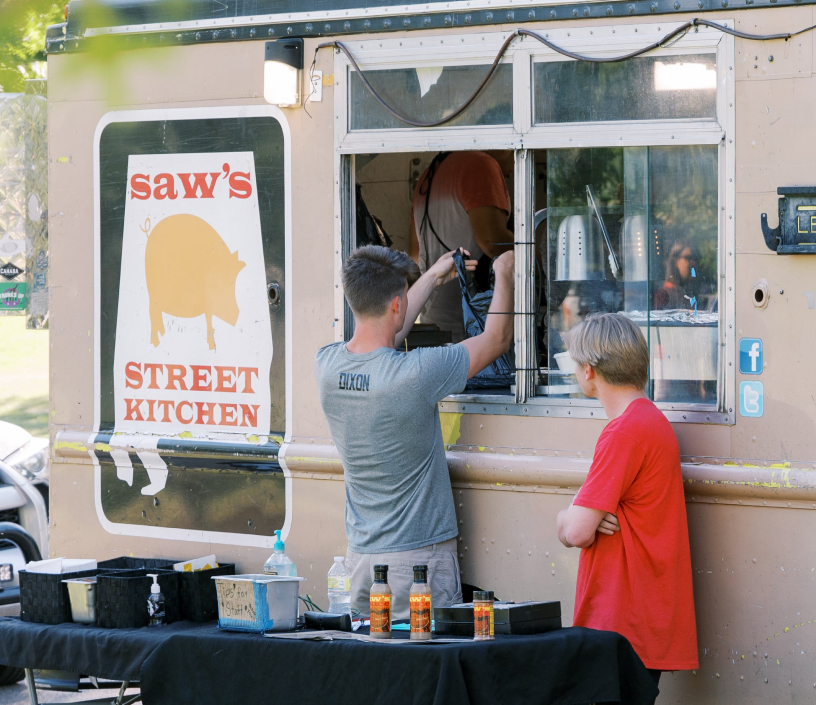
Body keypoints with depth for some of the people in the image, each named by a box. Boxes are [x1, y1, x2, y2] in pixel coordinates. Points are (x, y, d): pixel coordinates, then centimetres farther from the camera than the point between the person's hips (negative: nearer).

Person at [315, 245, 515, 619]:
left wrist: (434, 278, 28)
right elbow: (497, 338, -4)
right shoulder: (417, 373, -20)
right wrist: (504, 275, 14)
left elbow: (381, 335, 20)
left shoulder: (326, 364, -3)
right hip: (419, 557, -6)